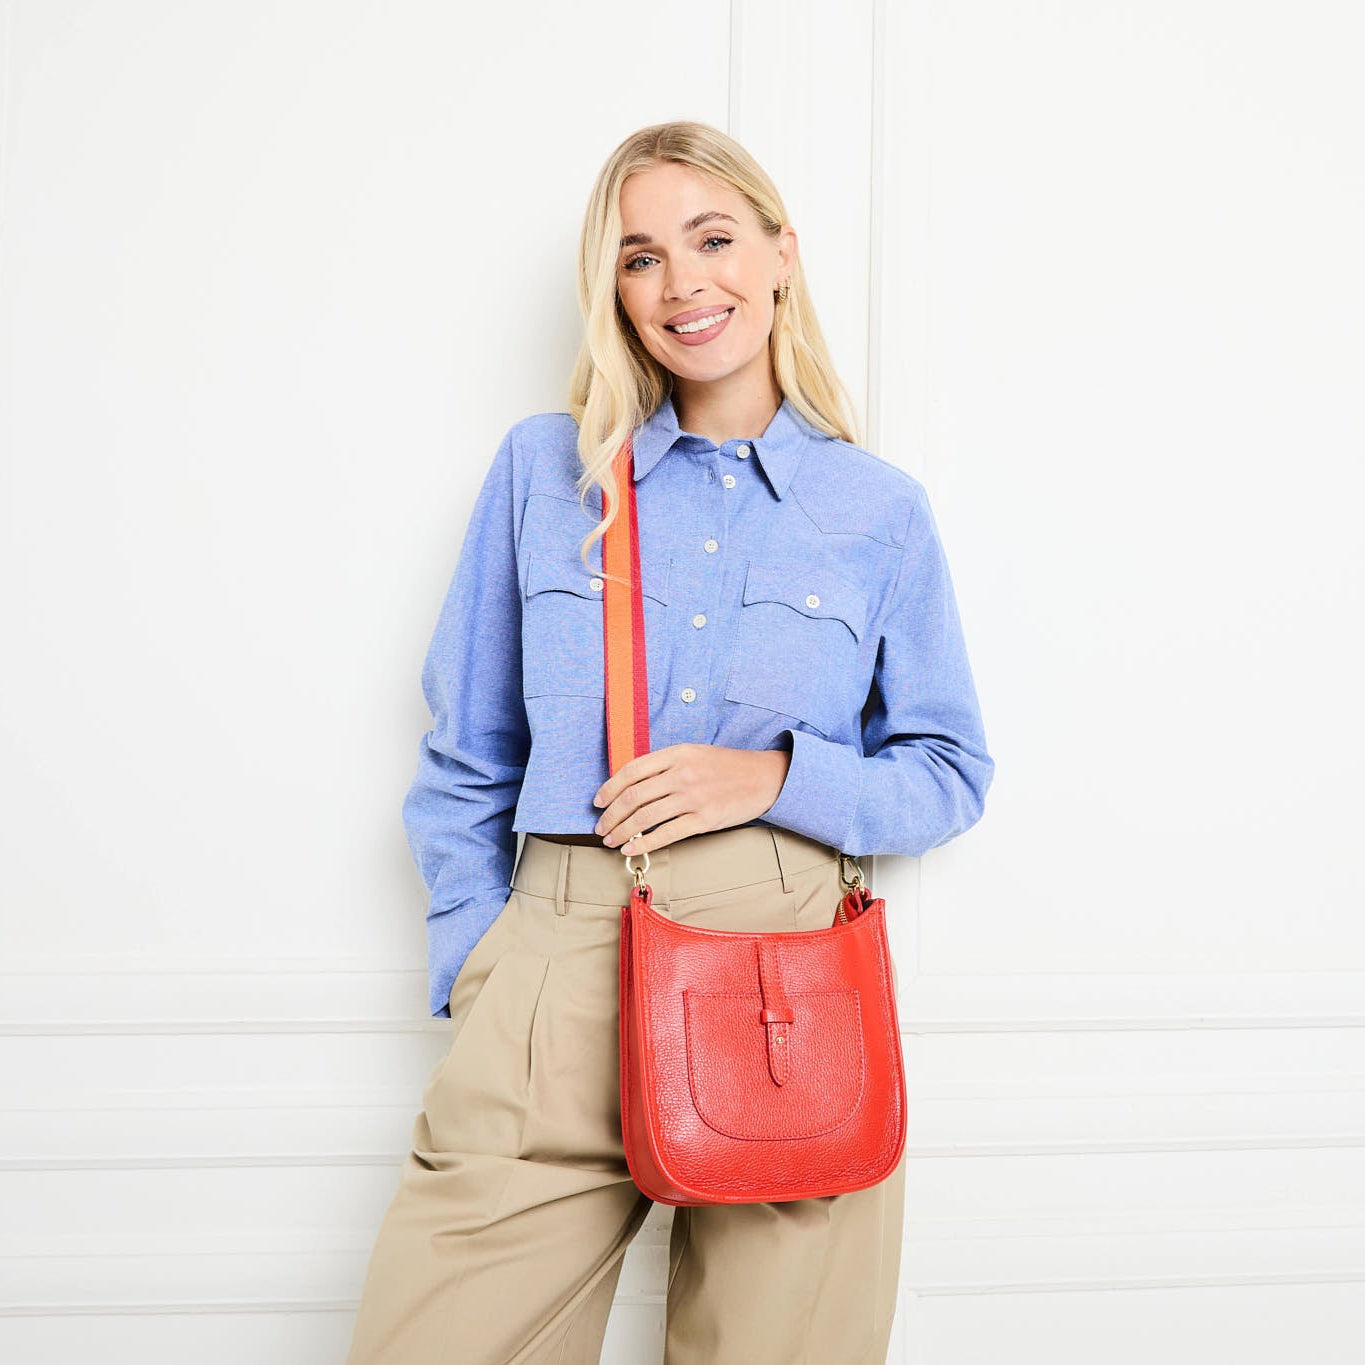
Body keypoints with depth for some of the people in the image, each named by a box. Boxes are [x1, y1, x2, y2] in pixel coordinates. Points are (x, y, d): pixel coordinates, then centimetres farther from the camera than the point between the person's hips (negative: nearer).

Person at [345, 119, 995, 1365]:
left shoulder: (879, 509, 7)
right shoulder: (542, 470, 8)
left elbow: (950, 778, 10)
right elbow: (467, 759, 13)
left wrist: (776, 776, -7)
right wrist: (474, 972, 4)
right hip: (560, 969, 1)